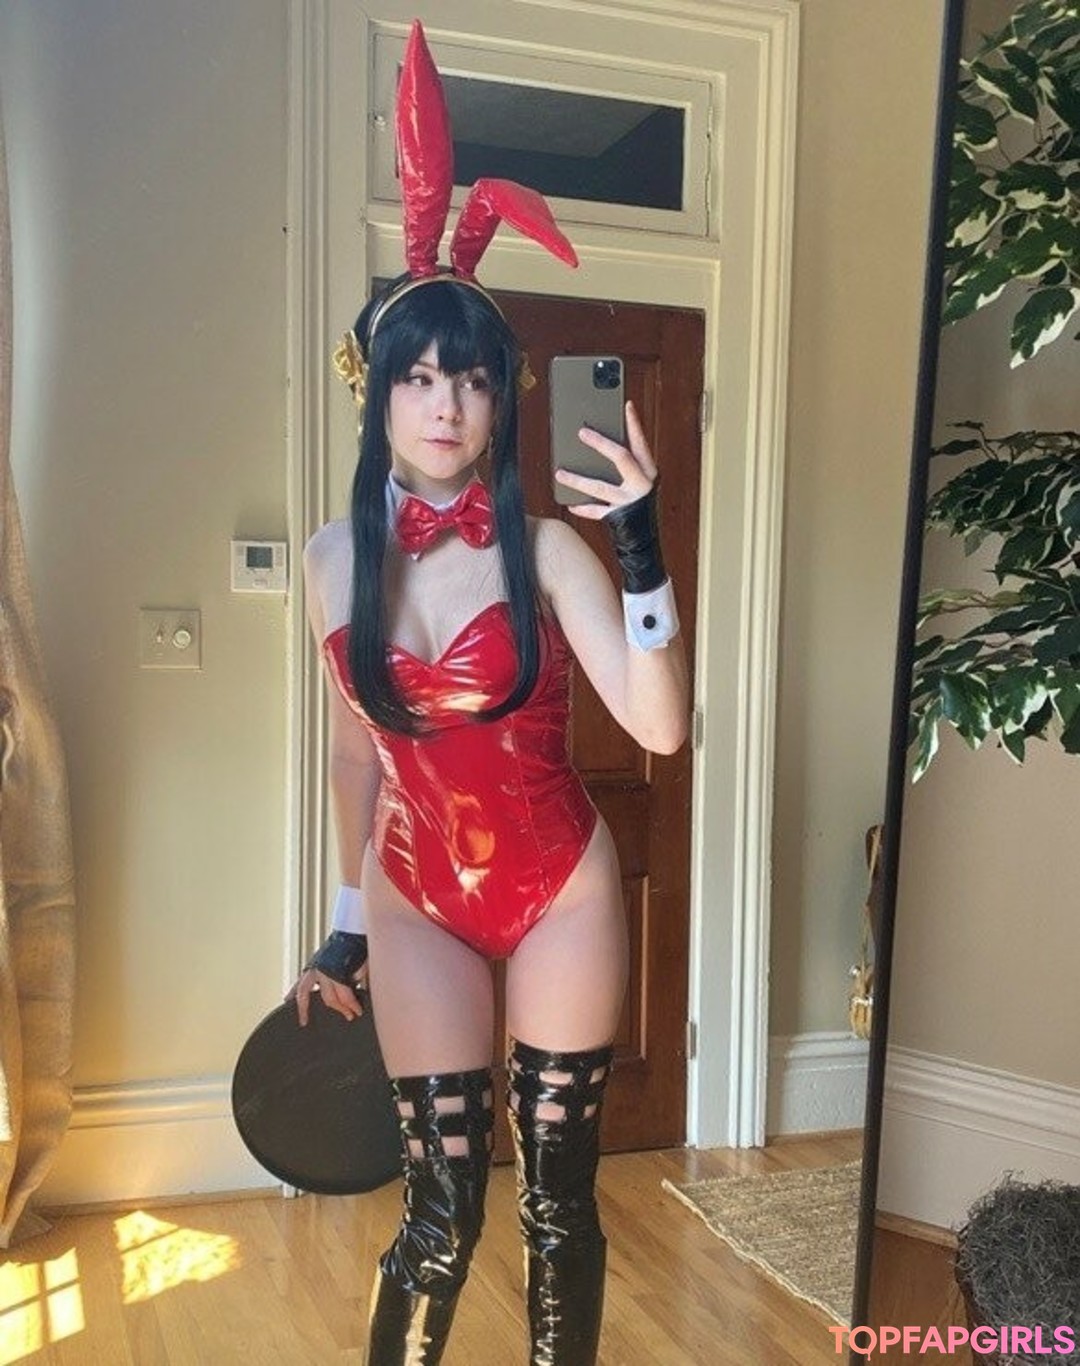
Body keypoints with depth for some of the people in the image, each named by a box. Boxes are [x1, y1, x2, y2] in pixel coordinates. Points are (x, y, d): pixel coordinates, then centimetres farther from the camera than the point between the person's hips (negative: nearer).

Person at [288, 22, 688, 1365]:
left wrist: (641, 550, -31)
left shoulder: (545, 548, -12)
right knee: (440, 1211, 6)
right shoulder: (334, 558, -3)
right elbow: (356, 751, 8)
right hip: (419, 905, 2)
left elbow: (659, 725, -20)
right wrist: (345, 921, 13)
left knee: (557, 1198, 10)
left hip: (561, 891, -1)